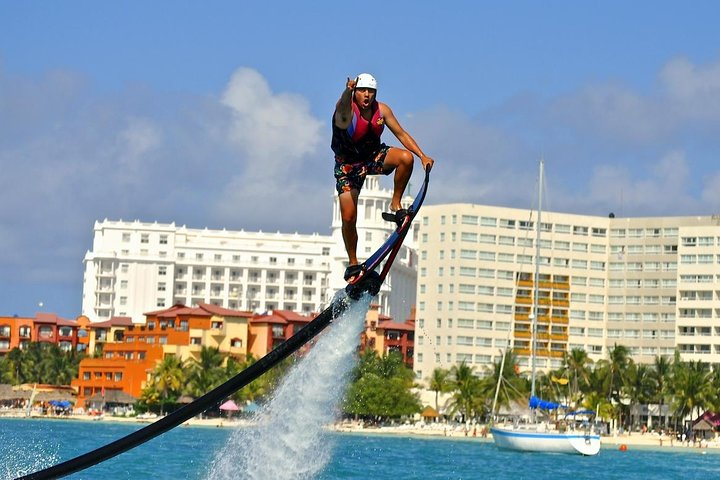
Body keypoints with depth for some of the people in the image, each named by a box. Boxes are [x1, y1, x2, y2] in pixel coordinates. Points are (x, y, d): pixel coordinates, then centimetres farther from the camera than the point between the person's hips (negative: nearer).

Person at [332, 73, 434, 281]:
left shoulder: (381, 110, -13)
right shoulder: (347, 110, -27)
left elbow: (401, 134, -6)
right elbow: (343, 109, -52)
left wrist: (423, 156, -15)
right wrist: (348, 91, -76)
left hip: (374, 156, 3)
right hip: (348, 166, -3)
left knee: (406, 157, -26)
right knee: (348, 218, -9)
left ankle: (395, 206, -10)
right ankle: (352, 263, 11)